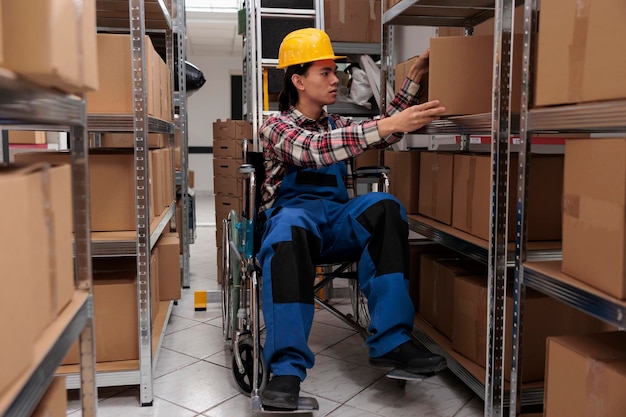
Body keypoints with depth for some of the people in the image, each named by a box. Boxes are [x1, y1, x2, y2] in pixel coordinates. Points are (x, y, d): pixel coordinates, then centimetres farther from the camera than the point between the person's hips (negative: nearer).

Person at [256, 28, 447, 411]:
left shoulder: (338, 125, 22)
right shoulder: (275, 127, 1)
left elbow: (383, 134, 11)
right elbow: (312, 151, -20)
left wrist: (414, 78, 2)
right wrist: (387, 125, -30)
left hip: (338, 222, 5)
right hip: (293, 215, -4)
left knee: (383, 207, -28)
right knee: (289, 229, -41)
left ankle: (391, 341, -31)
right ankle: (287, 369, -42)